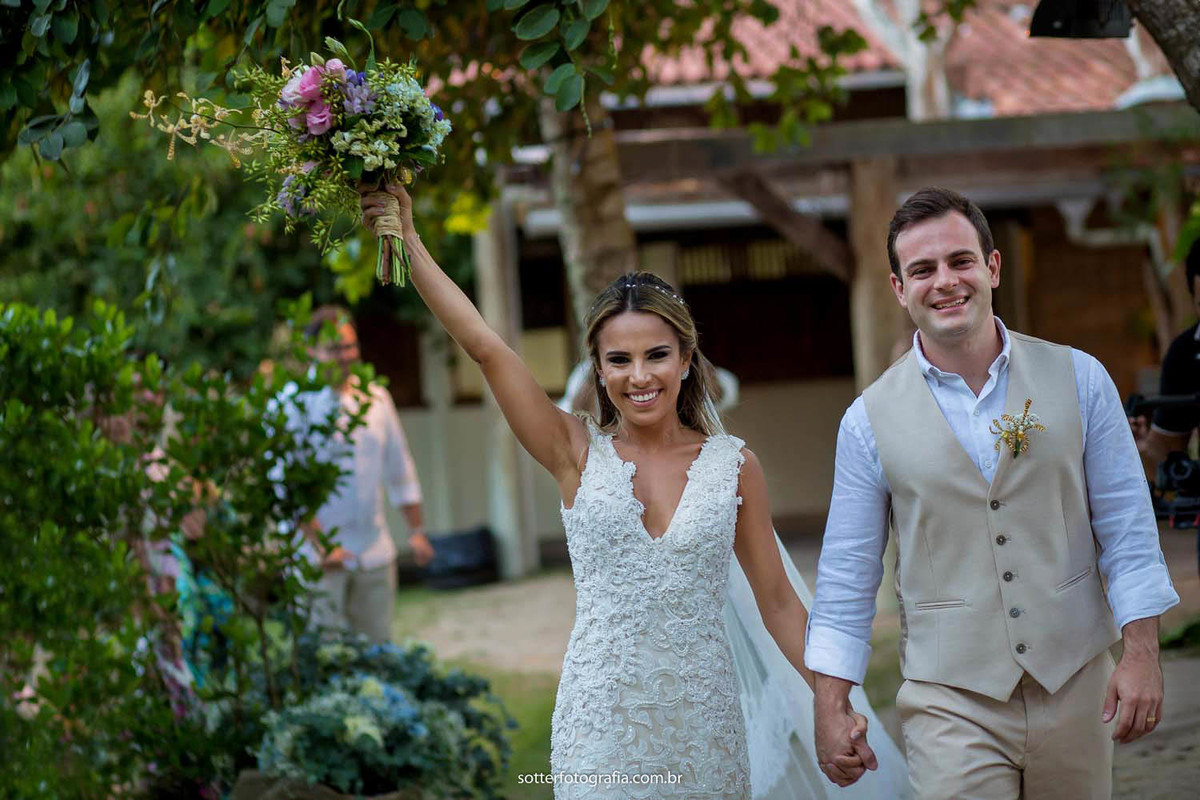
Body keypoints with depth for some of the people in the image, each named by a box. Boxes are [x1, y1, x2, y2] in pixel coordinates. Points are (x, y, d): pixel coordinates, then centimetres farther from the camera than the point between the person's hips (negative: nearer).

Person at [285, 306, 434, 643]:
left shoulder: (376, 397, 10)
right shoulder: (295, 404, -6)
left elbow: (400, 469, 18)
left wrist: (416, 530, 14)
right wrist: (320, 543, -16)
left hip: (376, 552, 5)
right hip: (320, 557, -5)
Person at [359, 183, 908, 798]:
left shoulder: (734, 465, 3)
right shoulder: (577, 453, 1)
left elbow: (777, 602, 8)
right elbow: (484, 345, -6)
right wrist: (406, 238, -9)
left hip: (703, 718, 1)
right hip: (603, 719, -1)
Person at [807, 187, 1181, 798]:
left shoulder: (1078, 379, 2)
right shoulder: (871, 419, 0)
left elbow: (1126, 528, 3)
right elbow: (847, 576, 4)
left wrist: (1141, 655, -5)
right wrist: (830, 708, 0)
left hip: (1075, 683, 1)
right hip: (950, 702, -1)